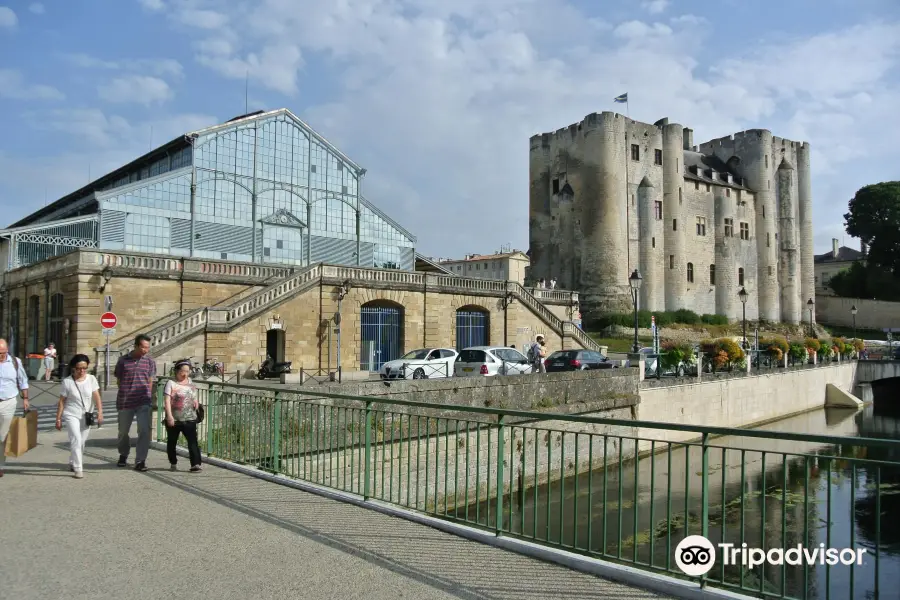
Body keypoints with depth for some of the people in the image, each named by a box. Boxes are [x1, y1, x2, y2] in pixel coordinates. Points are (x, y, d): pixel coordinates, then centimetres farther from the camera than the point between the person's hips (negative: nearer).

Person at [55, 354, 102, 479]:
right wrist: (58, 419, -2)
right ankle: (78, 469, -10)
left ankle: (72, 463, 34)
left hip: (86, 416, 3)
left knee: (81, 442, 12)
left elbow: (96, 397, -6)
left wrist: (100, 412, -16)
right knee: (76, 440, -15)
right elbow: (61, 402, -2)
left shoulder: (91, 379, -2)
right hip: (71, 415, -3)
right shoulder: (67, 382, -7)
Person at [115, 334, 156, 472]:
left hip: (144, 402, -1)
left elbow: (150, 381, 7)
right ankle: (123, 455, 40)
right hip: (125, 401, 1)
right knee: (123, 431, 16)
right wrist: (127, 393, 2)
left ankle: (140, 461, -4)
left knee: (144, 431, -11)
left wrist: (146, 396, 2)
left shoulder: (150, 361, 3)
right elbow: (119, 380, 8)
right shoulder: (123, 360, 1)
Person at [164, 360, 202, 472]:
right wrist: (169, 416, -23)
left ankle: (195, 464, -11)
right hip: (174, 420, -2)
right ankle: (173, 463, 28)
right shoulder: (171, 383, -5)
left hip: (189, 419, 2)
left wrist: (196, 403, 7)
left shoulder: (190, 383, 10)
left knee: (193, 441, -8)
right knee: (172, 442, 11)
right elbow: (167, 400, -14)